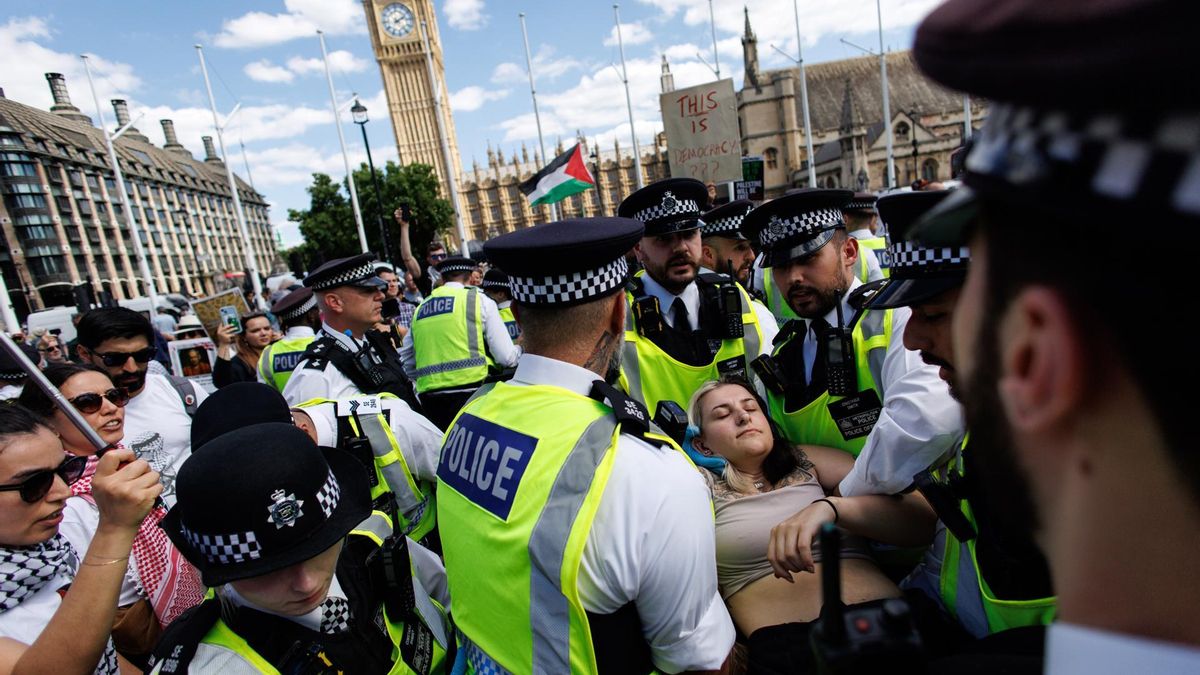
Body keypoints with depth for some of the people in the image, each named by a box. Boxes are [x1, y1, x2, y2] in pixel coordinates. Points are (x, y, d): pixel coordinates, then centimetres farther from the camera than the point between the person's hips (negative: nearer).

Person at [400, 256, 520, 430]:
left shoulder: (419, 310, 15)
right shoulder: (479, 300, 1)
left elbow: (407, 366, 19)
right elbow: (506, 357, -3)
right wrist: (520, 349, 18)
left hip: (431, 399, 5)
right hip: (472, 391, -5)